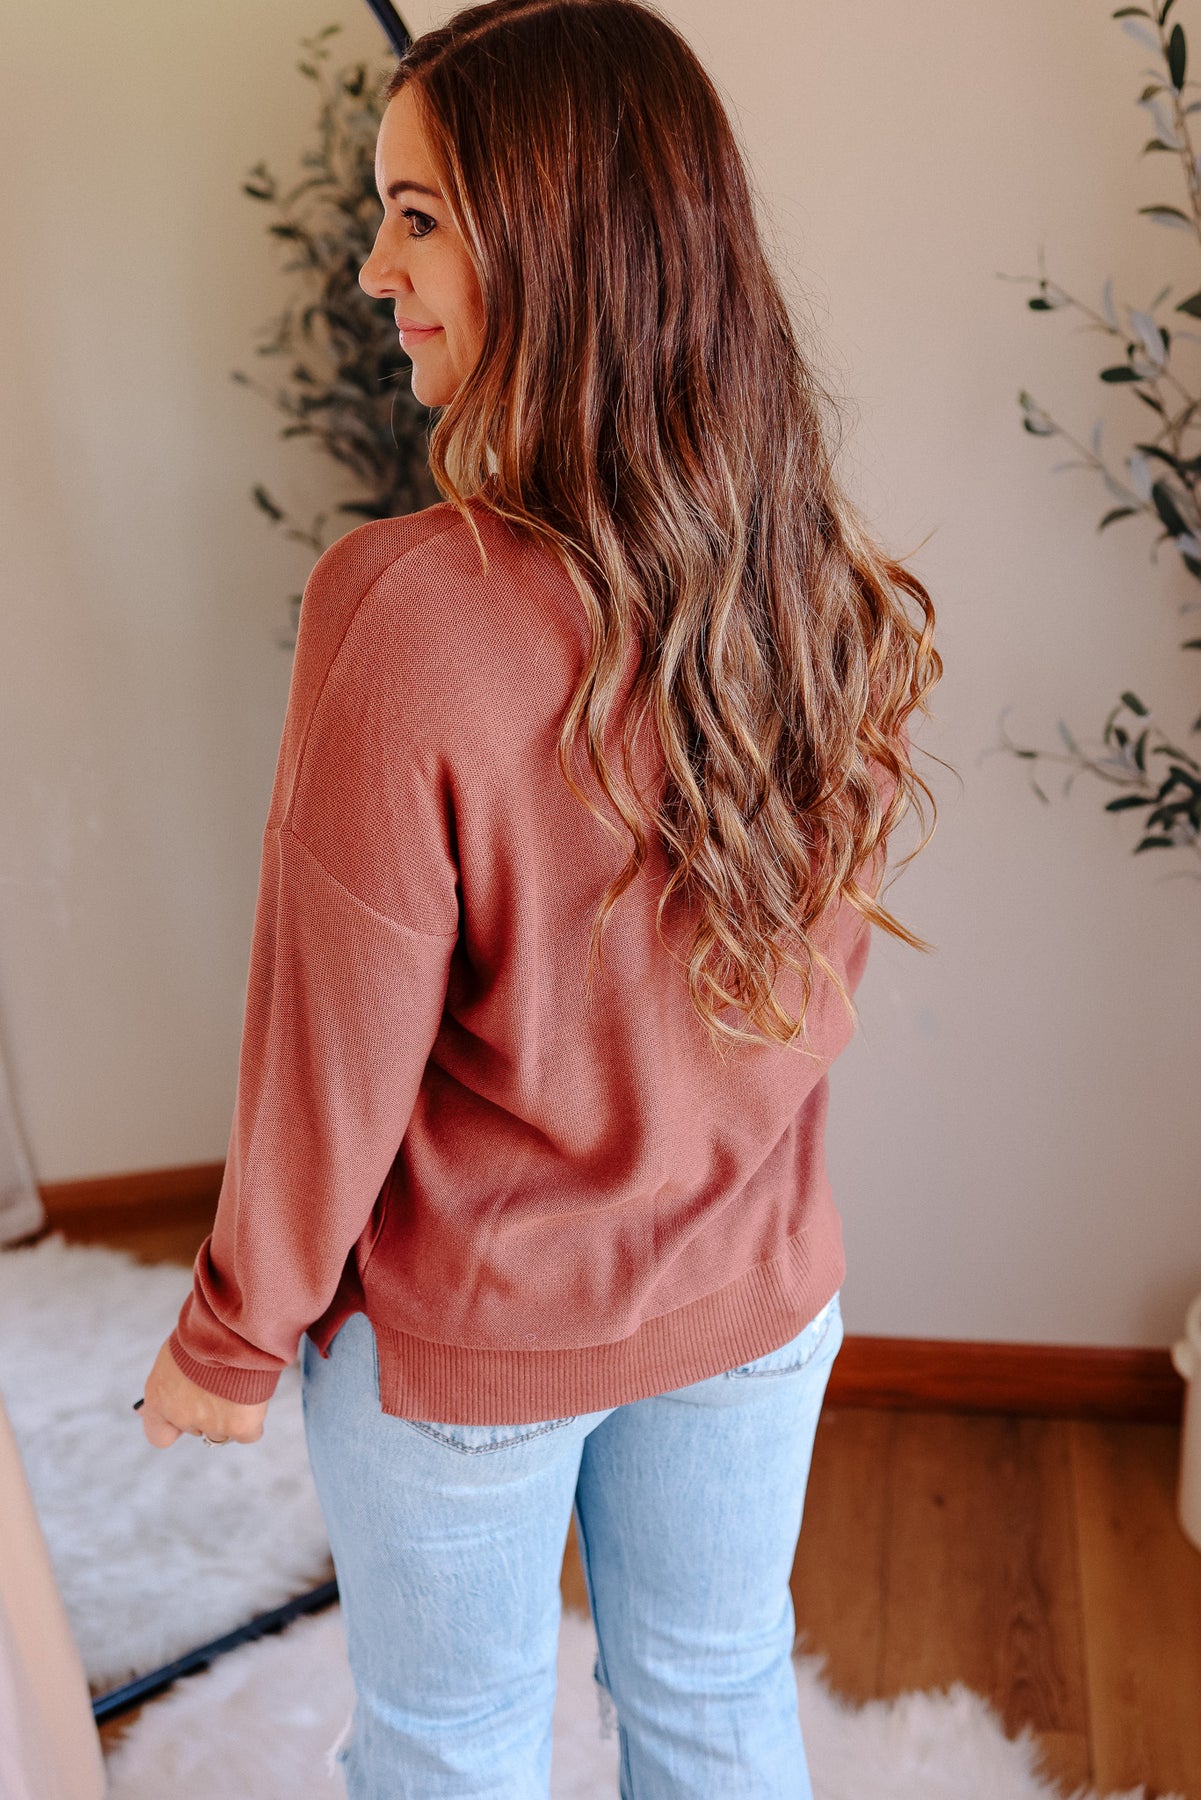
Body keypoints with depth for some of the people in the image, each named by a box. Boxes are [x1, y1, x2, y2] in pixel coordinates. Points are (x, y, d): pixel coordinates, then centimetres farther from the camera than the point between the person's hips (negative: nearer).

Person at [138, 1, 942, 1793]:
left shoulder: (407, 620, -31)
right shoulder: (835, 595, -12)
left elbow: (335, 1062, -21)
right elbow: (815, 977, 1)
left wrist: (229, 1343, -3)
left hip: (466, 1333, -4)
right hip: (758, 1298, 5)